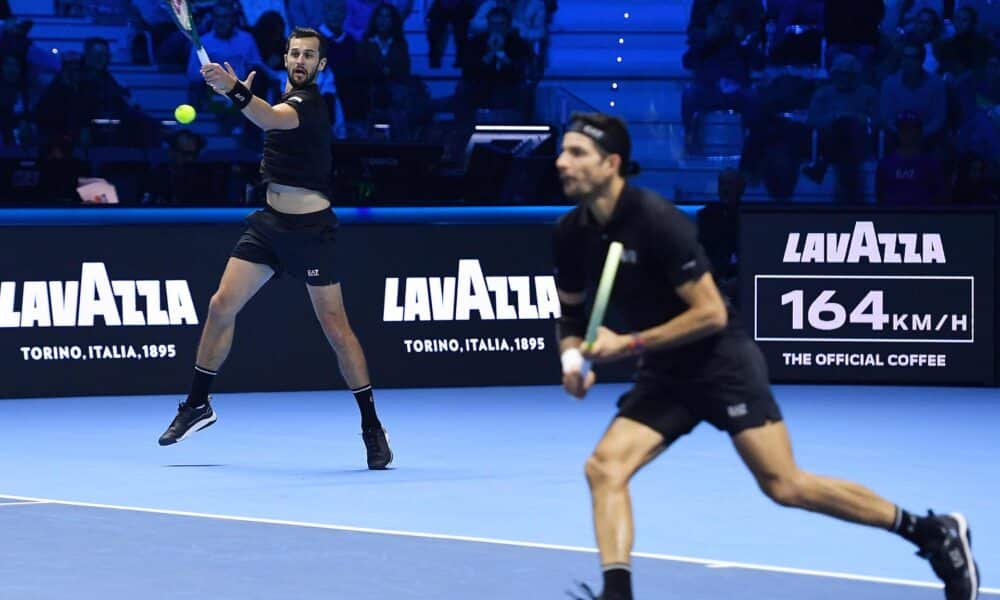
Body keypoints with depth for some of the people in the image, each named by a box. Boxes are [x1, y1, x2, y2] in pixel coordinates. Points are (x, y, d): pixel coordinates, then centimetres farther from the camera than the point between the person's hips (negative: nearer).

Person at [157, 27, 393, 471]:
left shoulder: (307, 103, -17)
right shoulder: (288, 96, 9)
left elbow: (272, 119, -39)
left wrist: (235, 91, -58)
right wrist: (241, 95, 9)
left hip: (309, 229, -8)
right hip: (269, 222, 8)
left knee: (336, 327, -6)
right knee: (221, 306, 1)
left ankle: (372, 427, 2)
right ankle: (198, 405, 13)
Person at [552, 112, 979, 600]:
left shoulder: (656, 220, -23)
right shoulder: (570, 234, -2)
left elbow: (711, 313, -22)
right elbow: (571, 311, 16)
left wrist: (629, 344, -22)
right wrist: (573, 356, -5)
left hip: (722, 363, -7)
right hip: (663, 375, 7)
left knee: (785, 486, -8)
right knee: (604, 468, -14)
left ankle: (934, 532, 5)